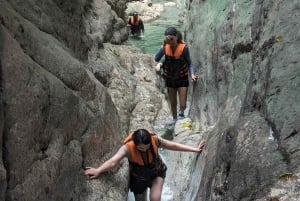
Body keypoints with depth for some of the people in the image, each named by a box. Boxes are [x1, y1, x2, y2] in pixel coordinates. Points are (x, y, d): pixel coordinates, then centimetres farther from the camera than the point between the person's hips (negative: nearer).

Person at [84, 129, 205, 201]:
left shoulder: (154, 140, -28)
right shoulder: (128, 148, -35)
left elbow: (173, 145, -16)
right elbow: (113, 161, -50)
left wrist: (195, 149, -11)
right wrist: (98, 171, -68)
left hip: (157, 172, 0)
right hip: (138, 178, 0)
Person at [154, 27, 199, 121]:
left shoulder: (183, 47, -22)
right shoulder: (165, 47, -15)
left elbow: (189, 64, -14)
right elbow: (156, 59, -8)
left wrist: (192, 74, -29)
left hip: (182, 79, -3)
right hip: (170, 78, 3)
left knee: (183, 105, -4)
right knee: (173, 104, 18)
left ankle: (181, 112, 31)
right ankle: (174, 119, 41)